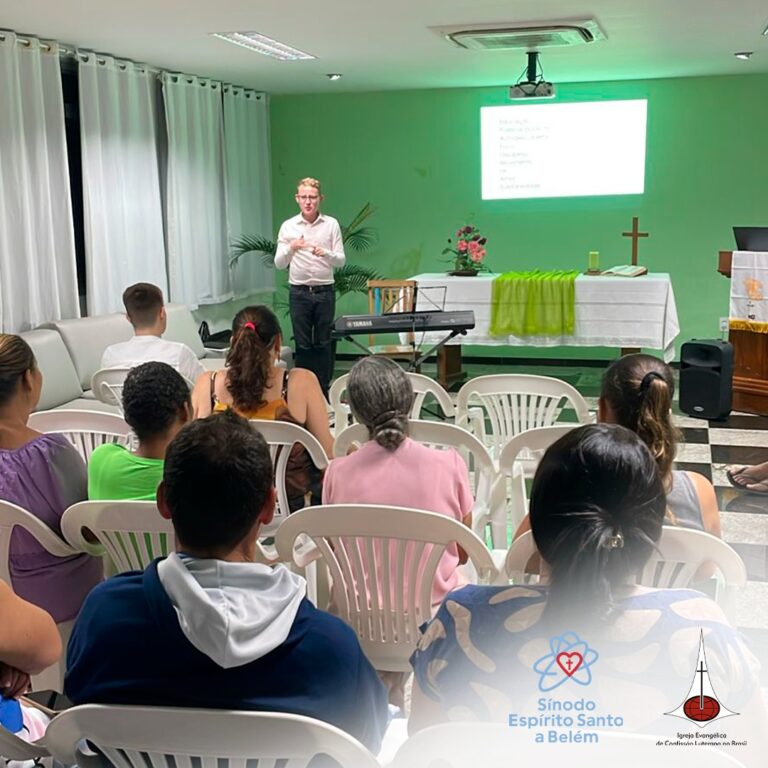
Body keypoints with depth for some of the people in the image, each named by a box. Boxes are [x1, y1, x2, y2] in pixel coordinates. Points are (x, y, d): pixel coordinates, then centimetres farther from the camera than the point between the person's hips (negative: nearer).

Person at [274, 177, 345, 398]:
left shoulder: (331, 225, 1)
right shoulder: (288, 227, 1)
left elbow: (341, 260, -2)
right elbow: (279, 263, -2)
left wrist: (326, 253, -23)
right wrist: (291, 248, -22)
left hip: (325, 291, 0)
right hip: (299, 292, 0)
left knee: (323, 344, 6)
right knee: (303, 345, 5)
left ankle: (323, 391, 15)